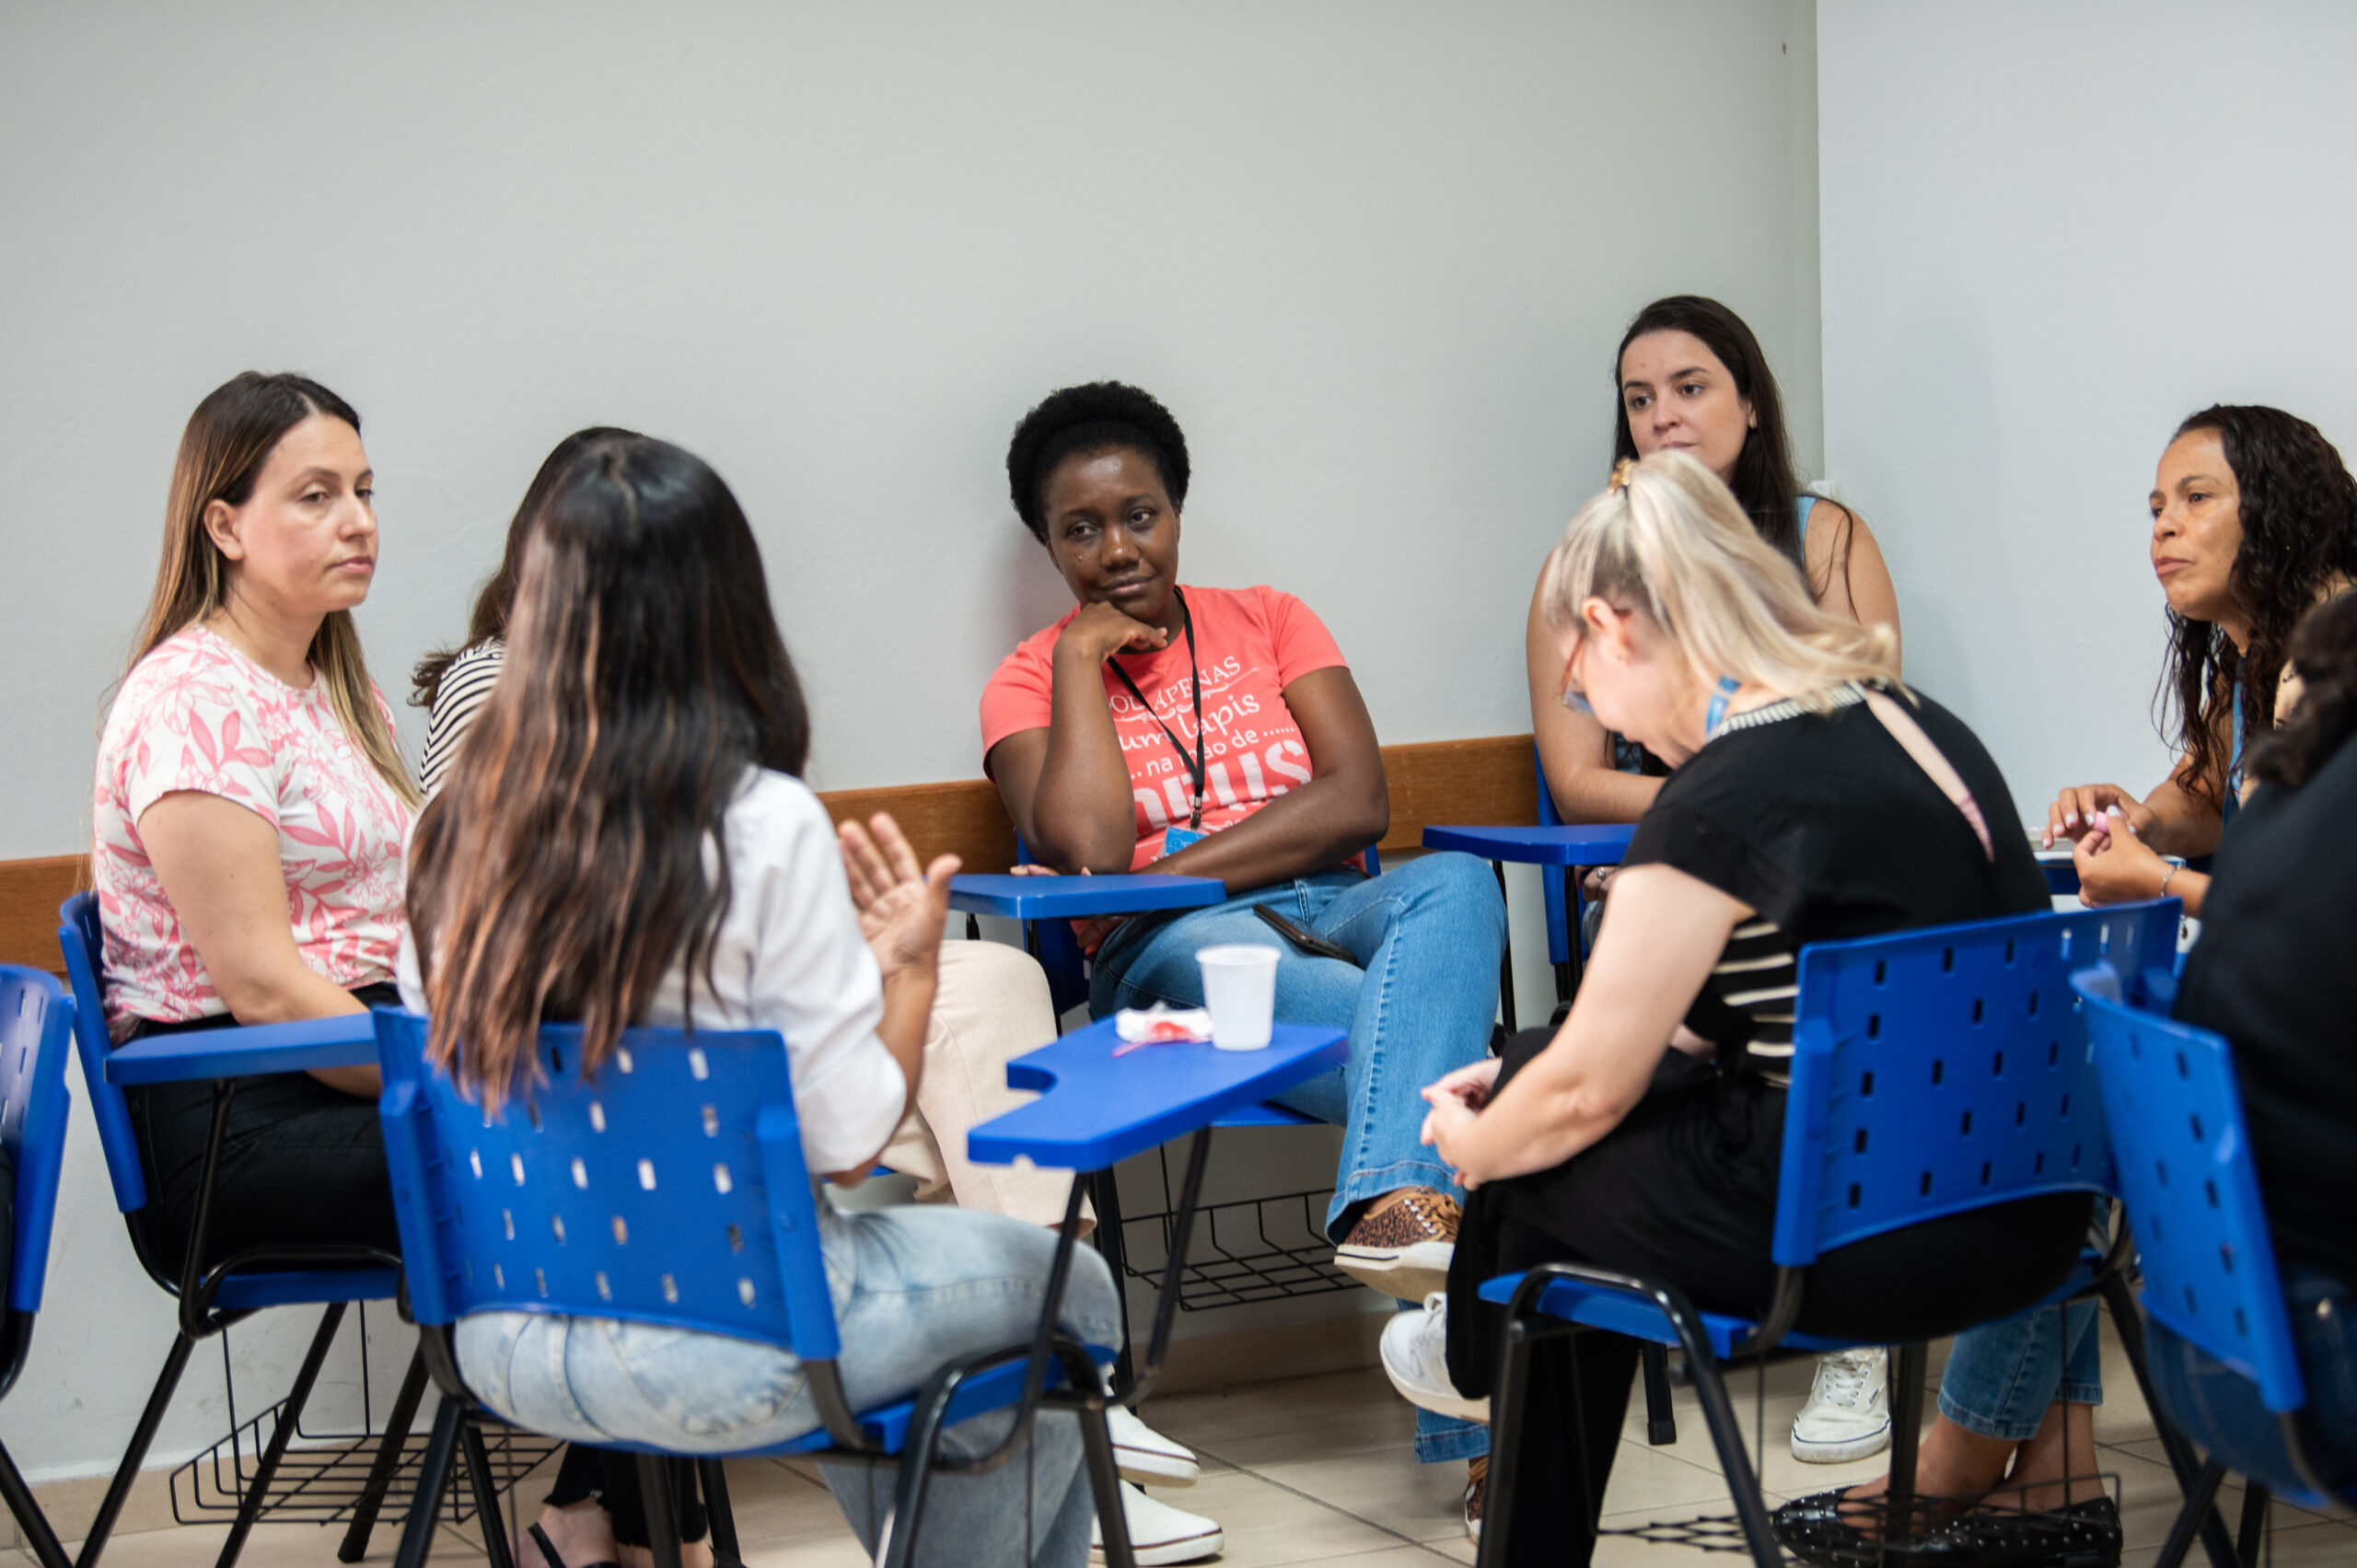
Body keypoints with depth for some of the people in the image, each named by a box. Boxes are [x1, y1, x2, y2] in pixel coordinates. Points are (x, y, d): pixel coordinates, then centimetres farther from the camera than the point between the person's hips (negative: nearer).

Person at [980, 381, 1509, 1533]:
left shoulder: (1269, 623, 19)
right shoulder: (1032, 682, 12)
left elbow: (1358, 802, 2)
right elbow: (1088, 850, -9)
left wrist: (1170, 874, -8)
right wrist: (1082, 656, 0)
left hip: (1336, 911, 3)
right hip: (1168, 957, -3)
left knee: (1453, 885, -36)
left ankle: (1390, 1208, -57)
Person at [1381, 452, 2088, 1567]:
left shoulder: (1724, 797, -19)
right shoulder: (1910, 723, 9)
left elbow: (1586, 1091, -10)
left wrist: (1468, 1145, 11)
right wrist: (1528, 1077, 24)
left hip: (1881, 1240, -9)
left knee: (1537, 1151, 13)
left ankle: (1479, 1358, 45)